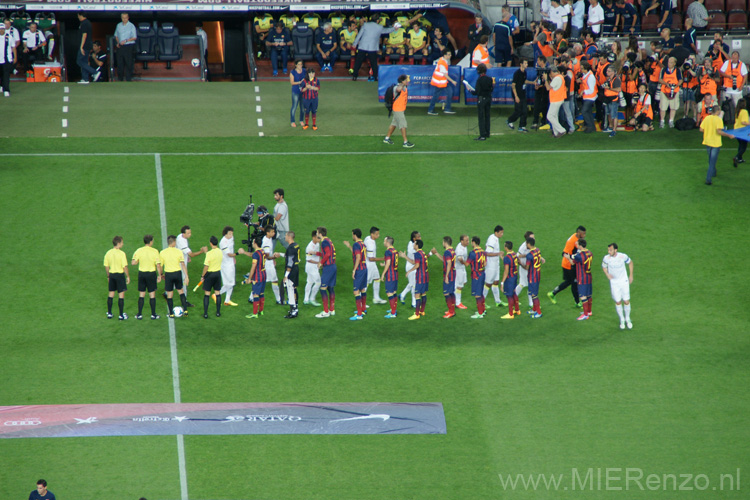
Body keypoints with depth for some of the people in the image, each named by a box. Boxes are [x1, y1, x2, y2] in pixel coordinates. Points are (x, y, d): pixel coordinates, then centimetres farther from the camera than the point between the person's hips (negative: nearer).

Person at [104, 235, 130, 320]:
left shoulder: (108, 253, 1)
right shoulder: (121, 253, -15)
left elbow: (106, 266, 6)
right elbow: (125, 267, -15)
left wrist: (108, 276, 18)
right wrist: (128, 276, -5)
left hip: (111, 274, 5)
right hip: (120, 274, -5)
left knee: (111, 294, 15)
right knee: (121, 294, 2)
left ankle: (109, 313, 20)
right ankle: (121, 315, 3)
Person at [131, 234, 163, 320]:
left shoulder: (139, 251, -4)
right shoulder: (154, 251, -10)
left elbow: (133, 262, -5)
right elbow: (158, 265, -12)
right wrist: (160, 275, -2)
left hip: (141, 273, 2)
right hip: (151, 273, -2)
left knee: (141, 294, 10)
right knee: (152, 294, 7)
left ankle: (139, 314, 11)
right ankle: (153, 314, 10)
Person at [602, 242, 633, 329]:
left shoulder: (623, 256, -15)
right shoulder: (606, 258, -14)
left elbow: (630, 263, 5)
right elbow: (604, 267, 5)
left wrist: (631, 275, 6)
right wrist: (607, 274, -15)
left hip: (624, 281, 0)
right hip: (614, 282, 0)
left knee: (626, 301, 1)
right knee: (618, 302, 4)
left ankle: (627, 319, 23)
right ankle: (622, 320, 23)